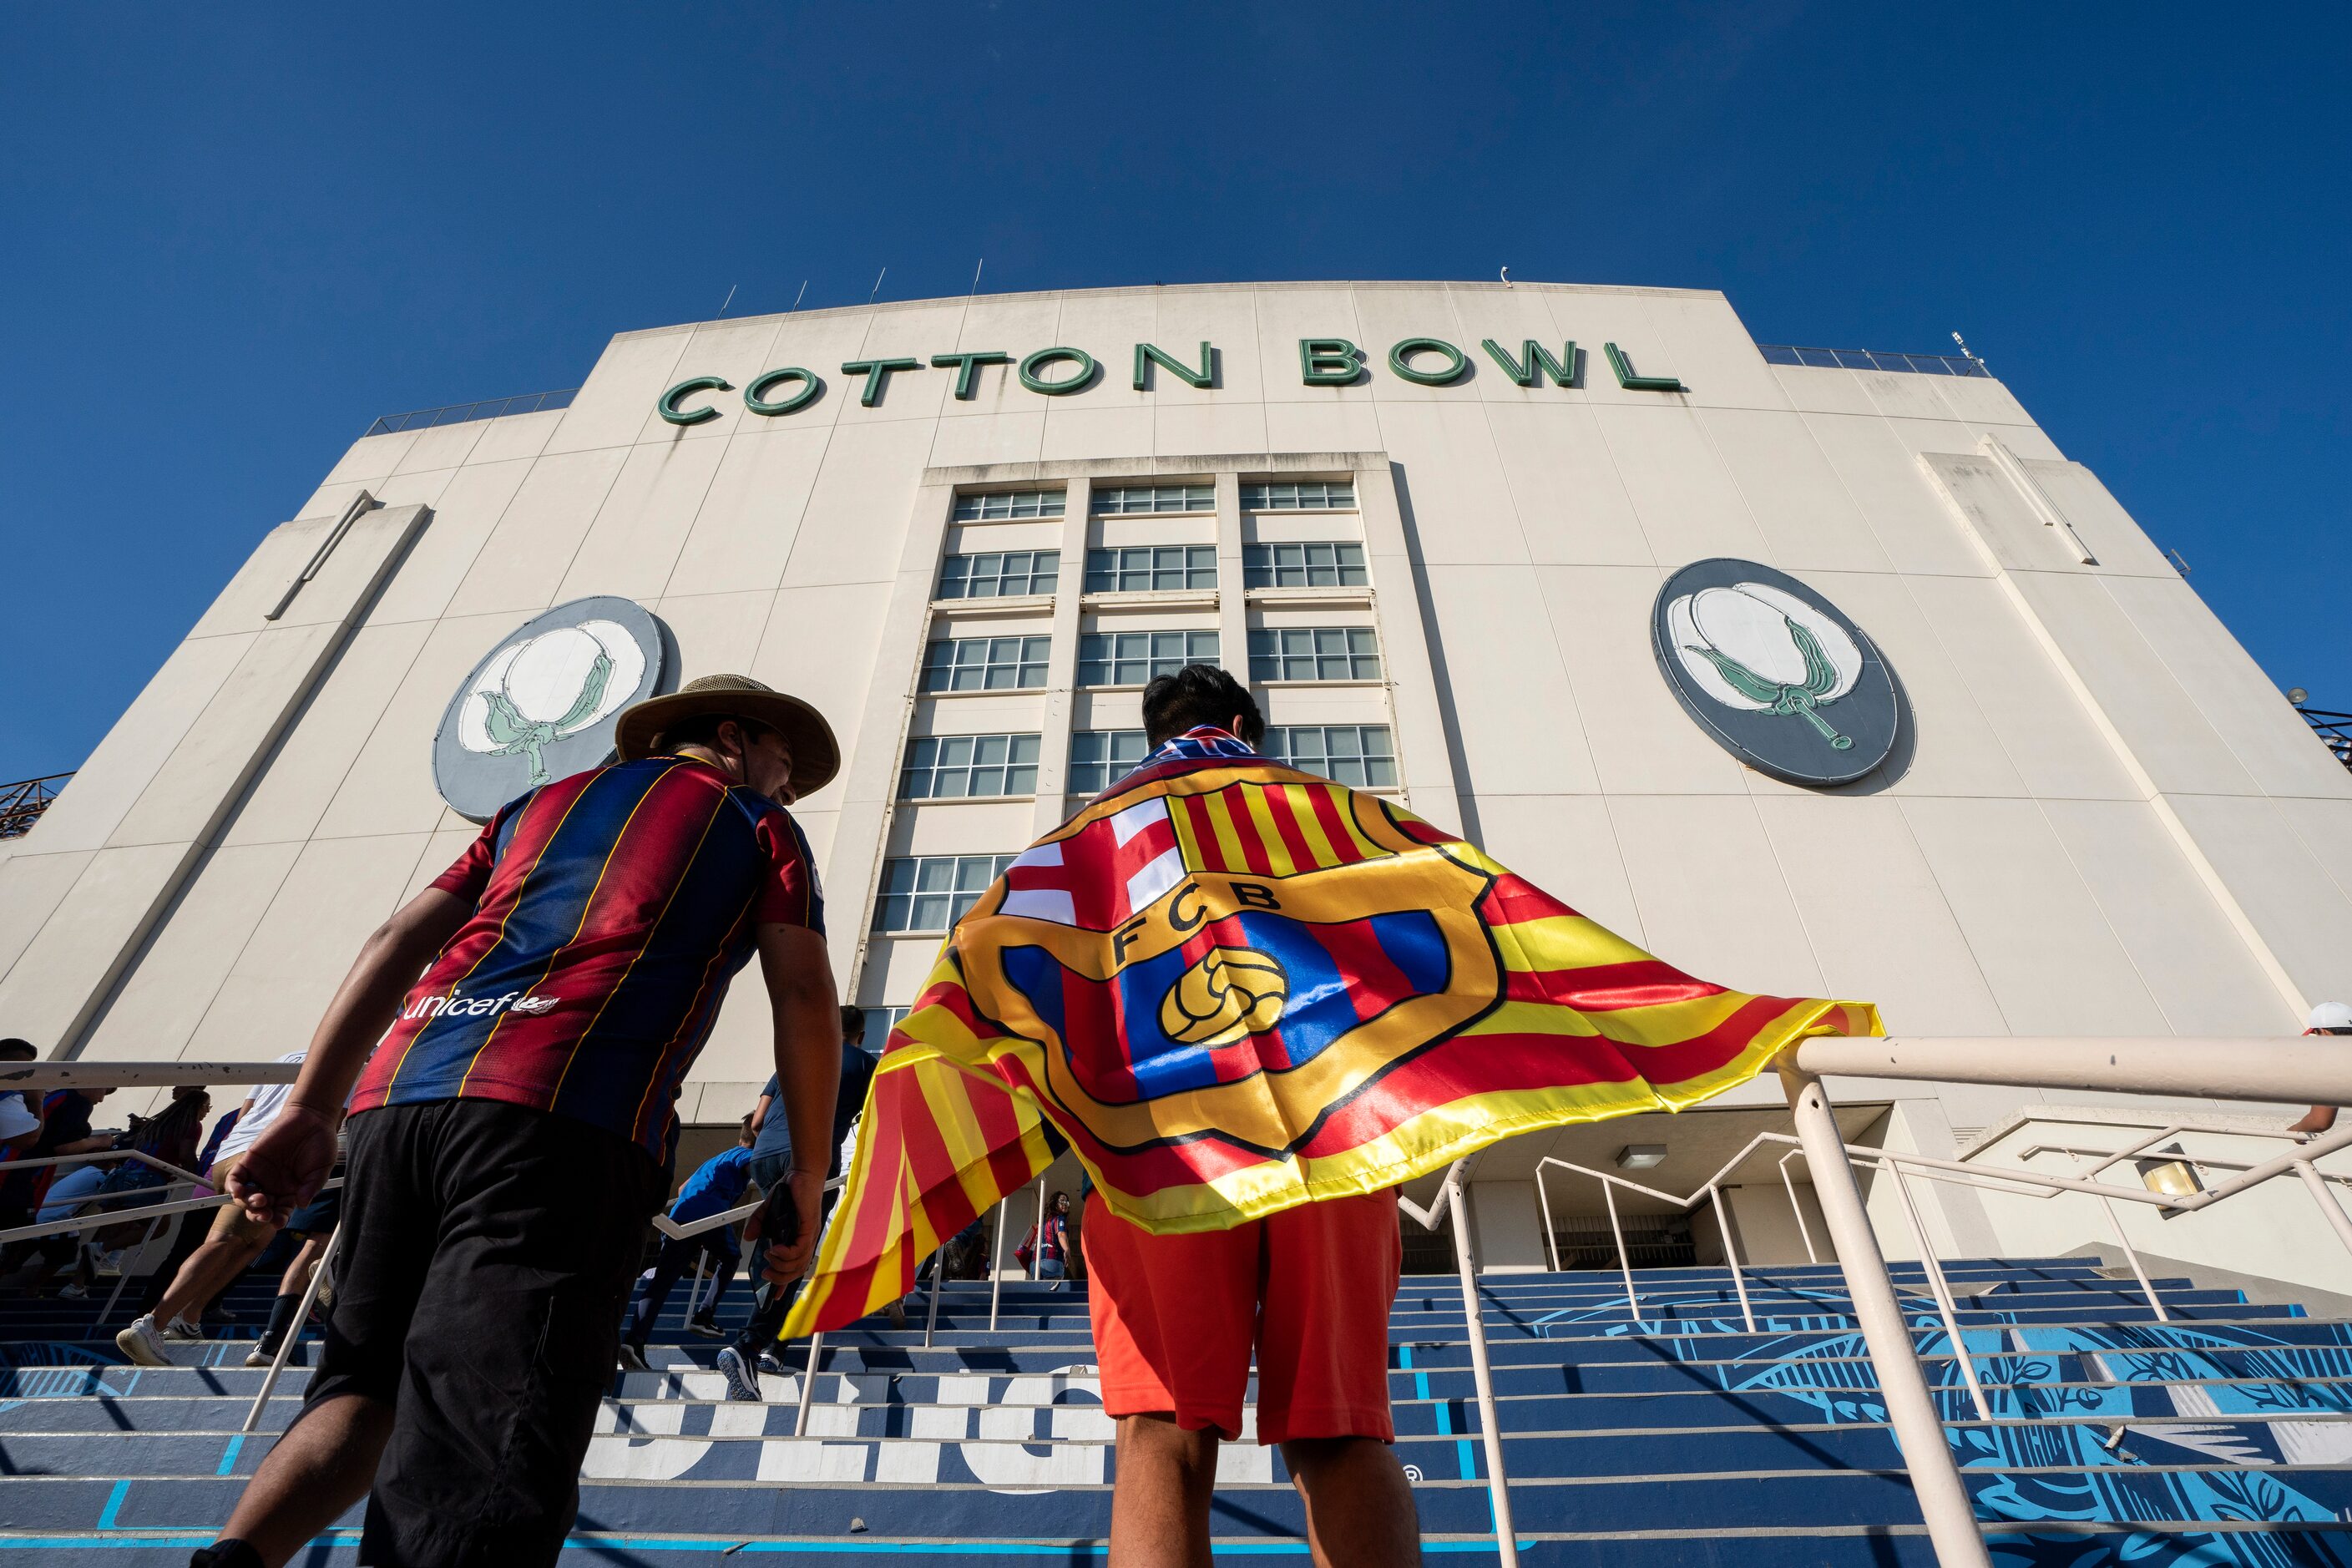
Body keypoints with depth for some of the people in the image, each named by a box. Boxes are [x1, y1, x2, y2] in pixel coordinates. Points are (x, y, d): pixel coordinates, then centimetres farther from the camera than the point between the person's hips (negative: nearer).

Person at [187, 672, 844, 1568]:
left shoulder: (541, 802, 31)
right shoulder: (759, 824, 16)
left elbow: (399, 941, 21)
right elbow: (804, 998, 5)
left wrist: (311, 1110, 18)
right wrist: (808, 1172, 11)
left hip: (398, 1093, 6)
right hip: (562, 1117, -6)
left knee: (367, 1384, 23)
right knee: (480, 1459, -9)